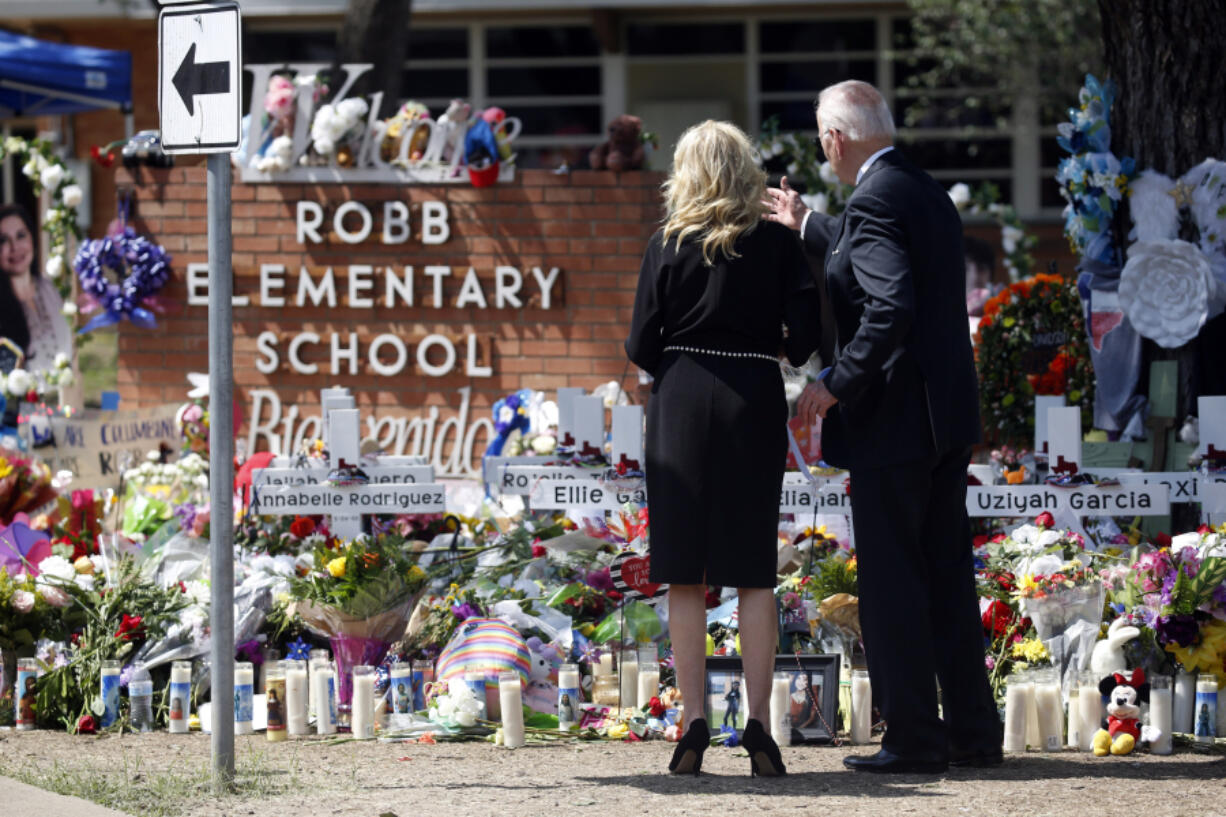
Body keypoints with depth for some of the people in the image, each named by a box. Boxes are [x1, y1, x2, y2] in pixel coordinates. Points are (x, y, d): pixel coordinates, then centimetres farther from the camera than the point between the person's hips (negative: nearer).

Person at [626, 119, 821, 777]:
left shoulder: (669, 246, -1)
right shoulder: (778, 243, -1)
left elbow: (641, 345, -1)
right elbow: (806, 331, -6)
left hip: (681, 402, 0)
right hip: (756, 400, 0)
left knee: (685, 574, 3)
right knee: (753, 570, 5)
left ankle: (694, 722, -3)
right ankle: (758, 723, -1)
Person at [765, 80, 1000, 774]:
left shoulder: (875, 201, -16)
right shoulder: (929, 194, 13)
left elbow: (889, 308, -27)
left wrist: (837, 384, -19)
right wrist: (807, 224, 43)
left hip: (893, 423, -9)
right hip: (948, 415, 9)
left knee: (892, 585, -3)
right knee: (948, 576, 13)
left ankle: (913, 739, -2)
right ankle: (973, 733, 16)